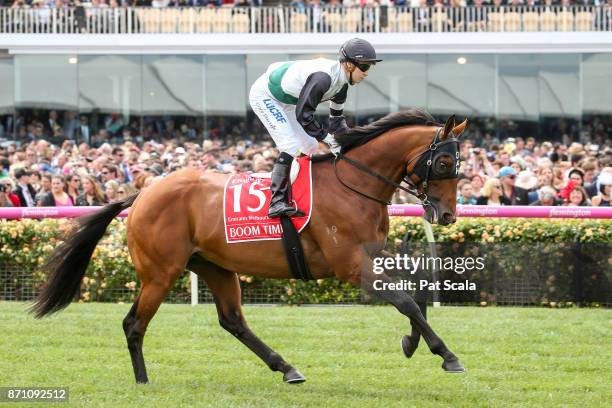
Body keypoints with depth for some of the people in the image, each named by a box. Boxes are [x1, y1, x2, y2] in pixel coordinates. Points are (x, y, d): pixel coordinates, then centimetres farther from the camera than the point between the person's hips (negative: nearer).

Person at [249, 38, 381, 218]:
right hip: (263, 95, -10)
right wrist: (328, 138, -29)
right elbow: (303, 114, -33)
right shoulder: (324, 77, -36)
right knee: (291, 145, -22)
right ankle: (277, 202, -25)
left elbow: (336, 118, 6)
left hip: (285, 100, 10)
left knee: (311, 146, 8)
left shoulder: (341, 81, -5)